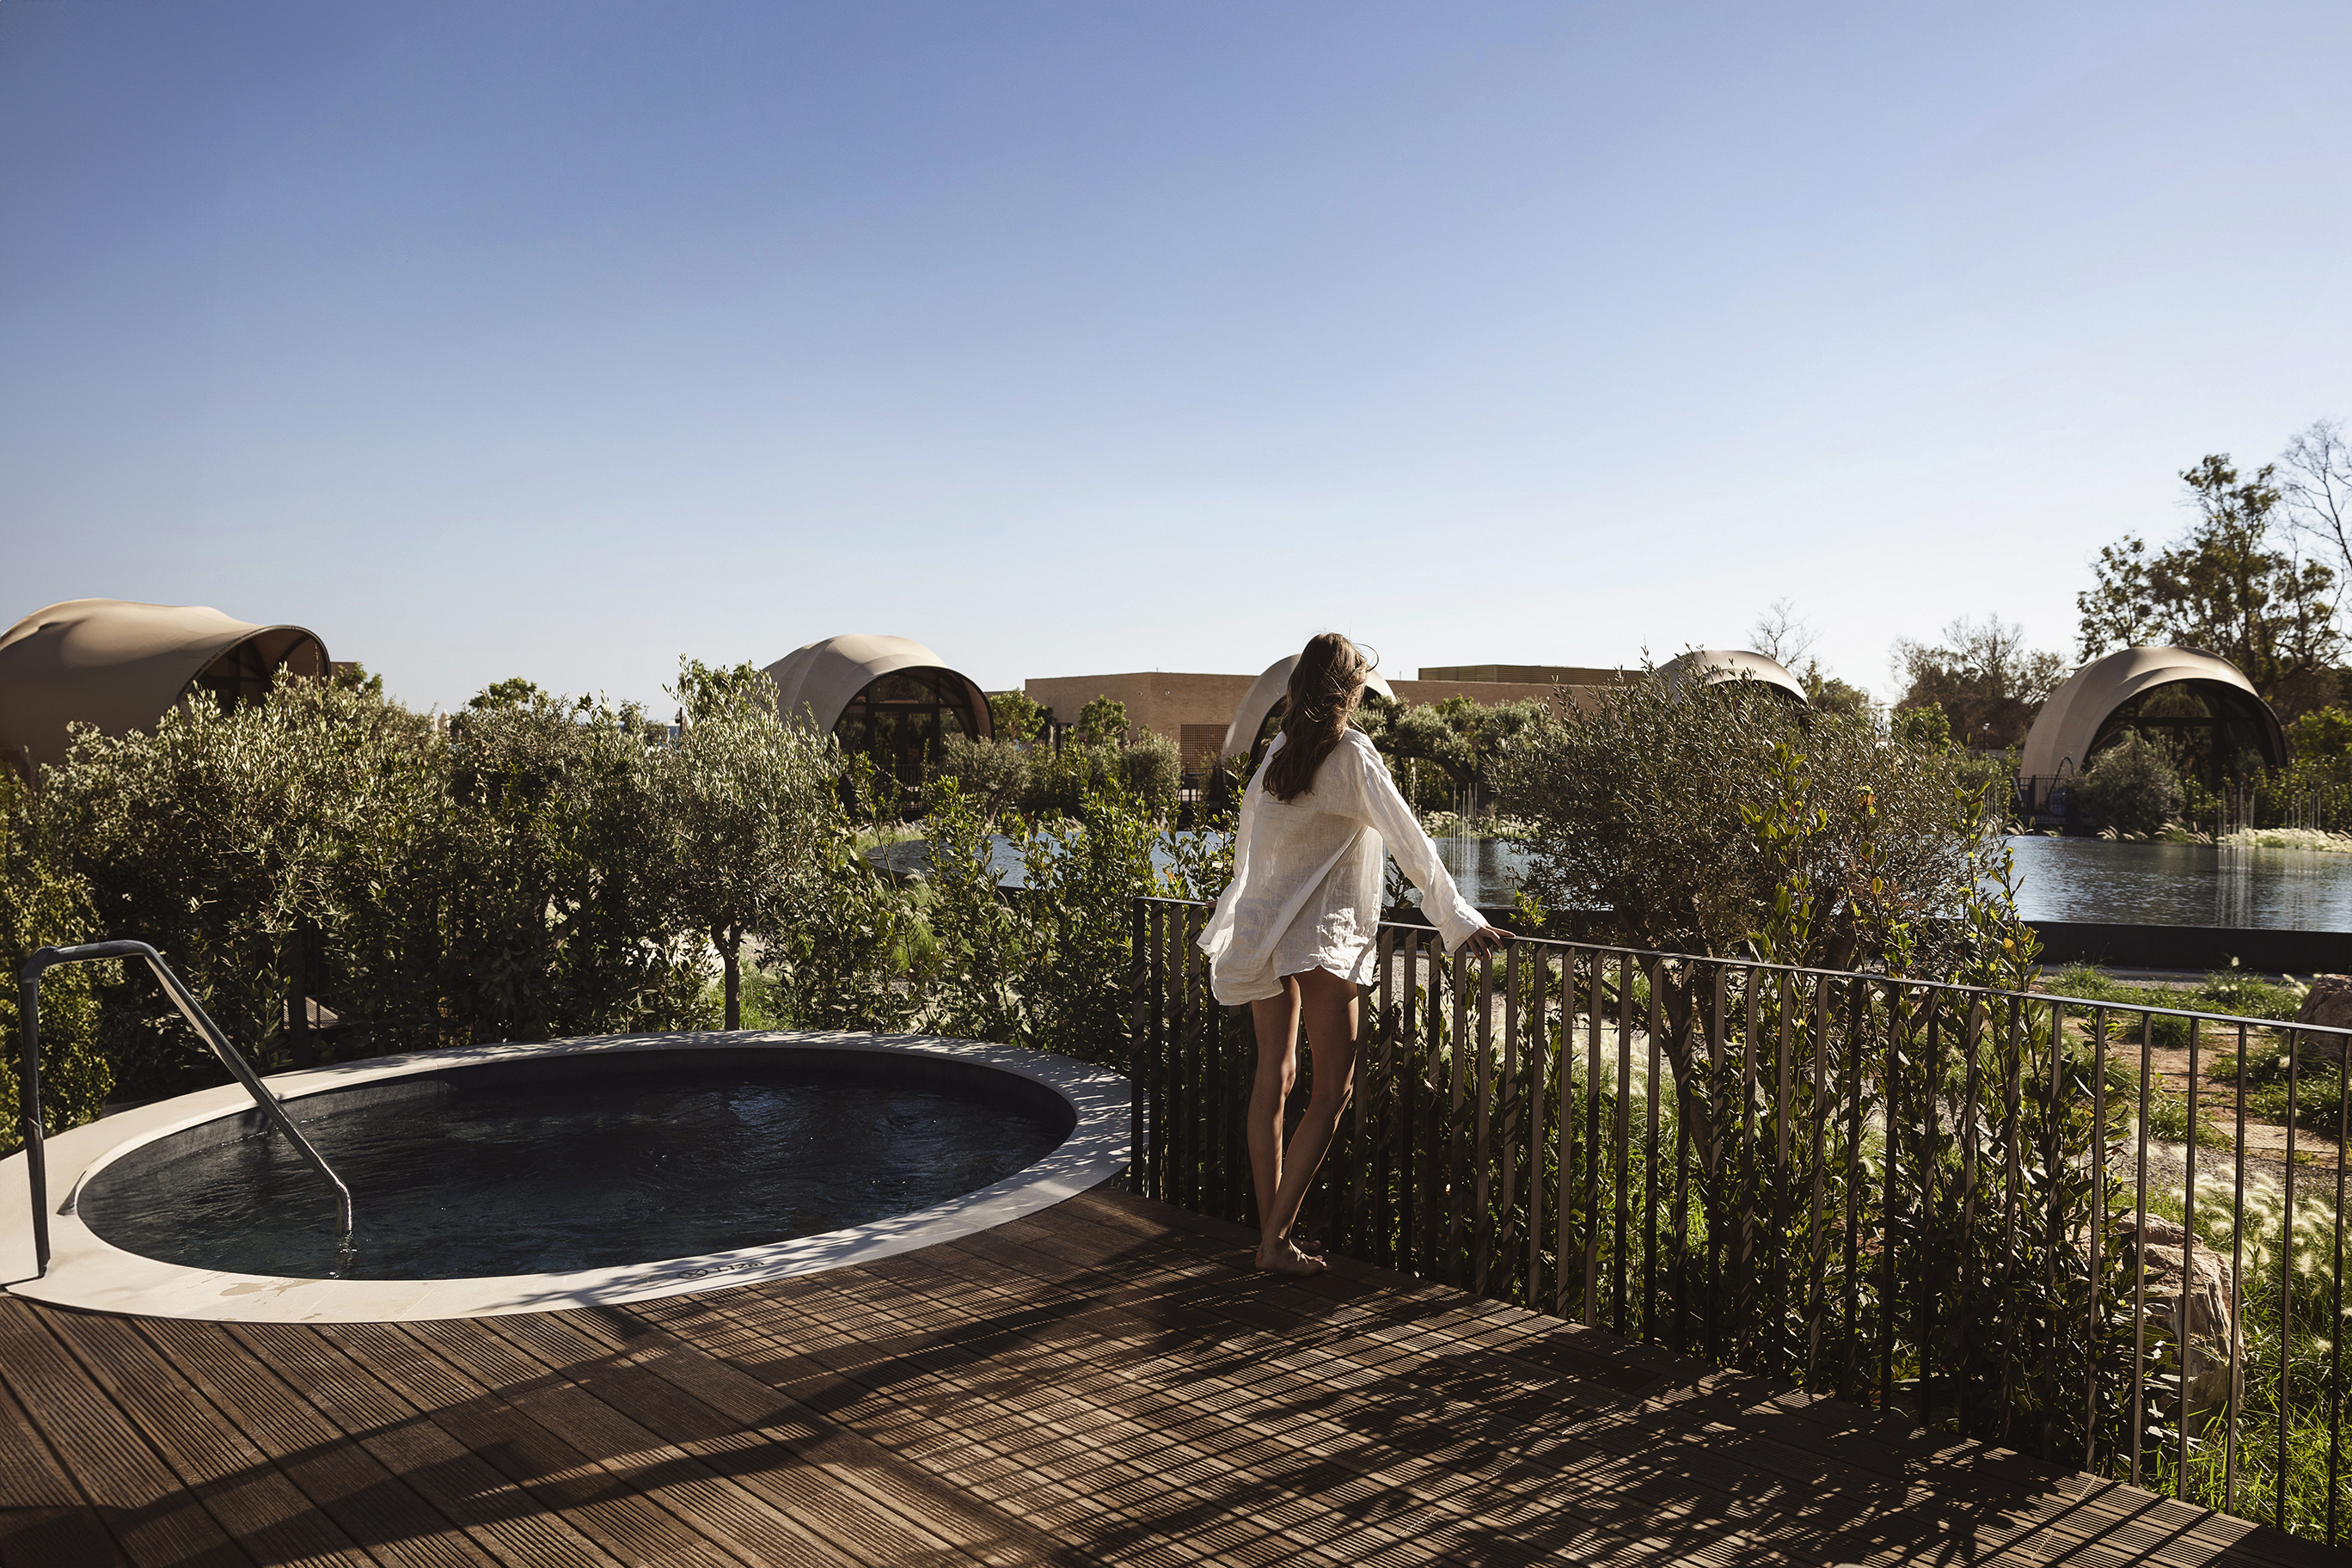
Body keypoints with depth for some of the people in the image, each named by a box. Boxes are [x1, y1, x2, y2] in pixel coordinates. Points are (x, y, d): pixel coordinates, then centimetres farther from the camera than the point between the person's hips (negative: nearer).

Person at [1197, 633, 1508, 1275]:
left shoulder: (1277, 752, 10)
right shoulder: (1351, 754, -9)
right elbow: (1408, 841, -12)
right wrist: (1458, 919, -10)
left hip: (1259, 929, 7)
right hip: (1318, 937, -7)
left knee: (1273, 1076, 13)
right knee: (1332, 1088, -1)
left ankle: (1268, 1231, 17)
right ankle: (1278, 1239, -3)